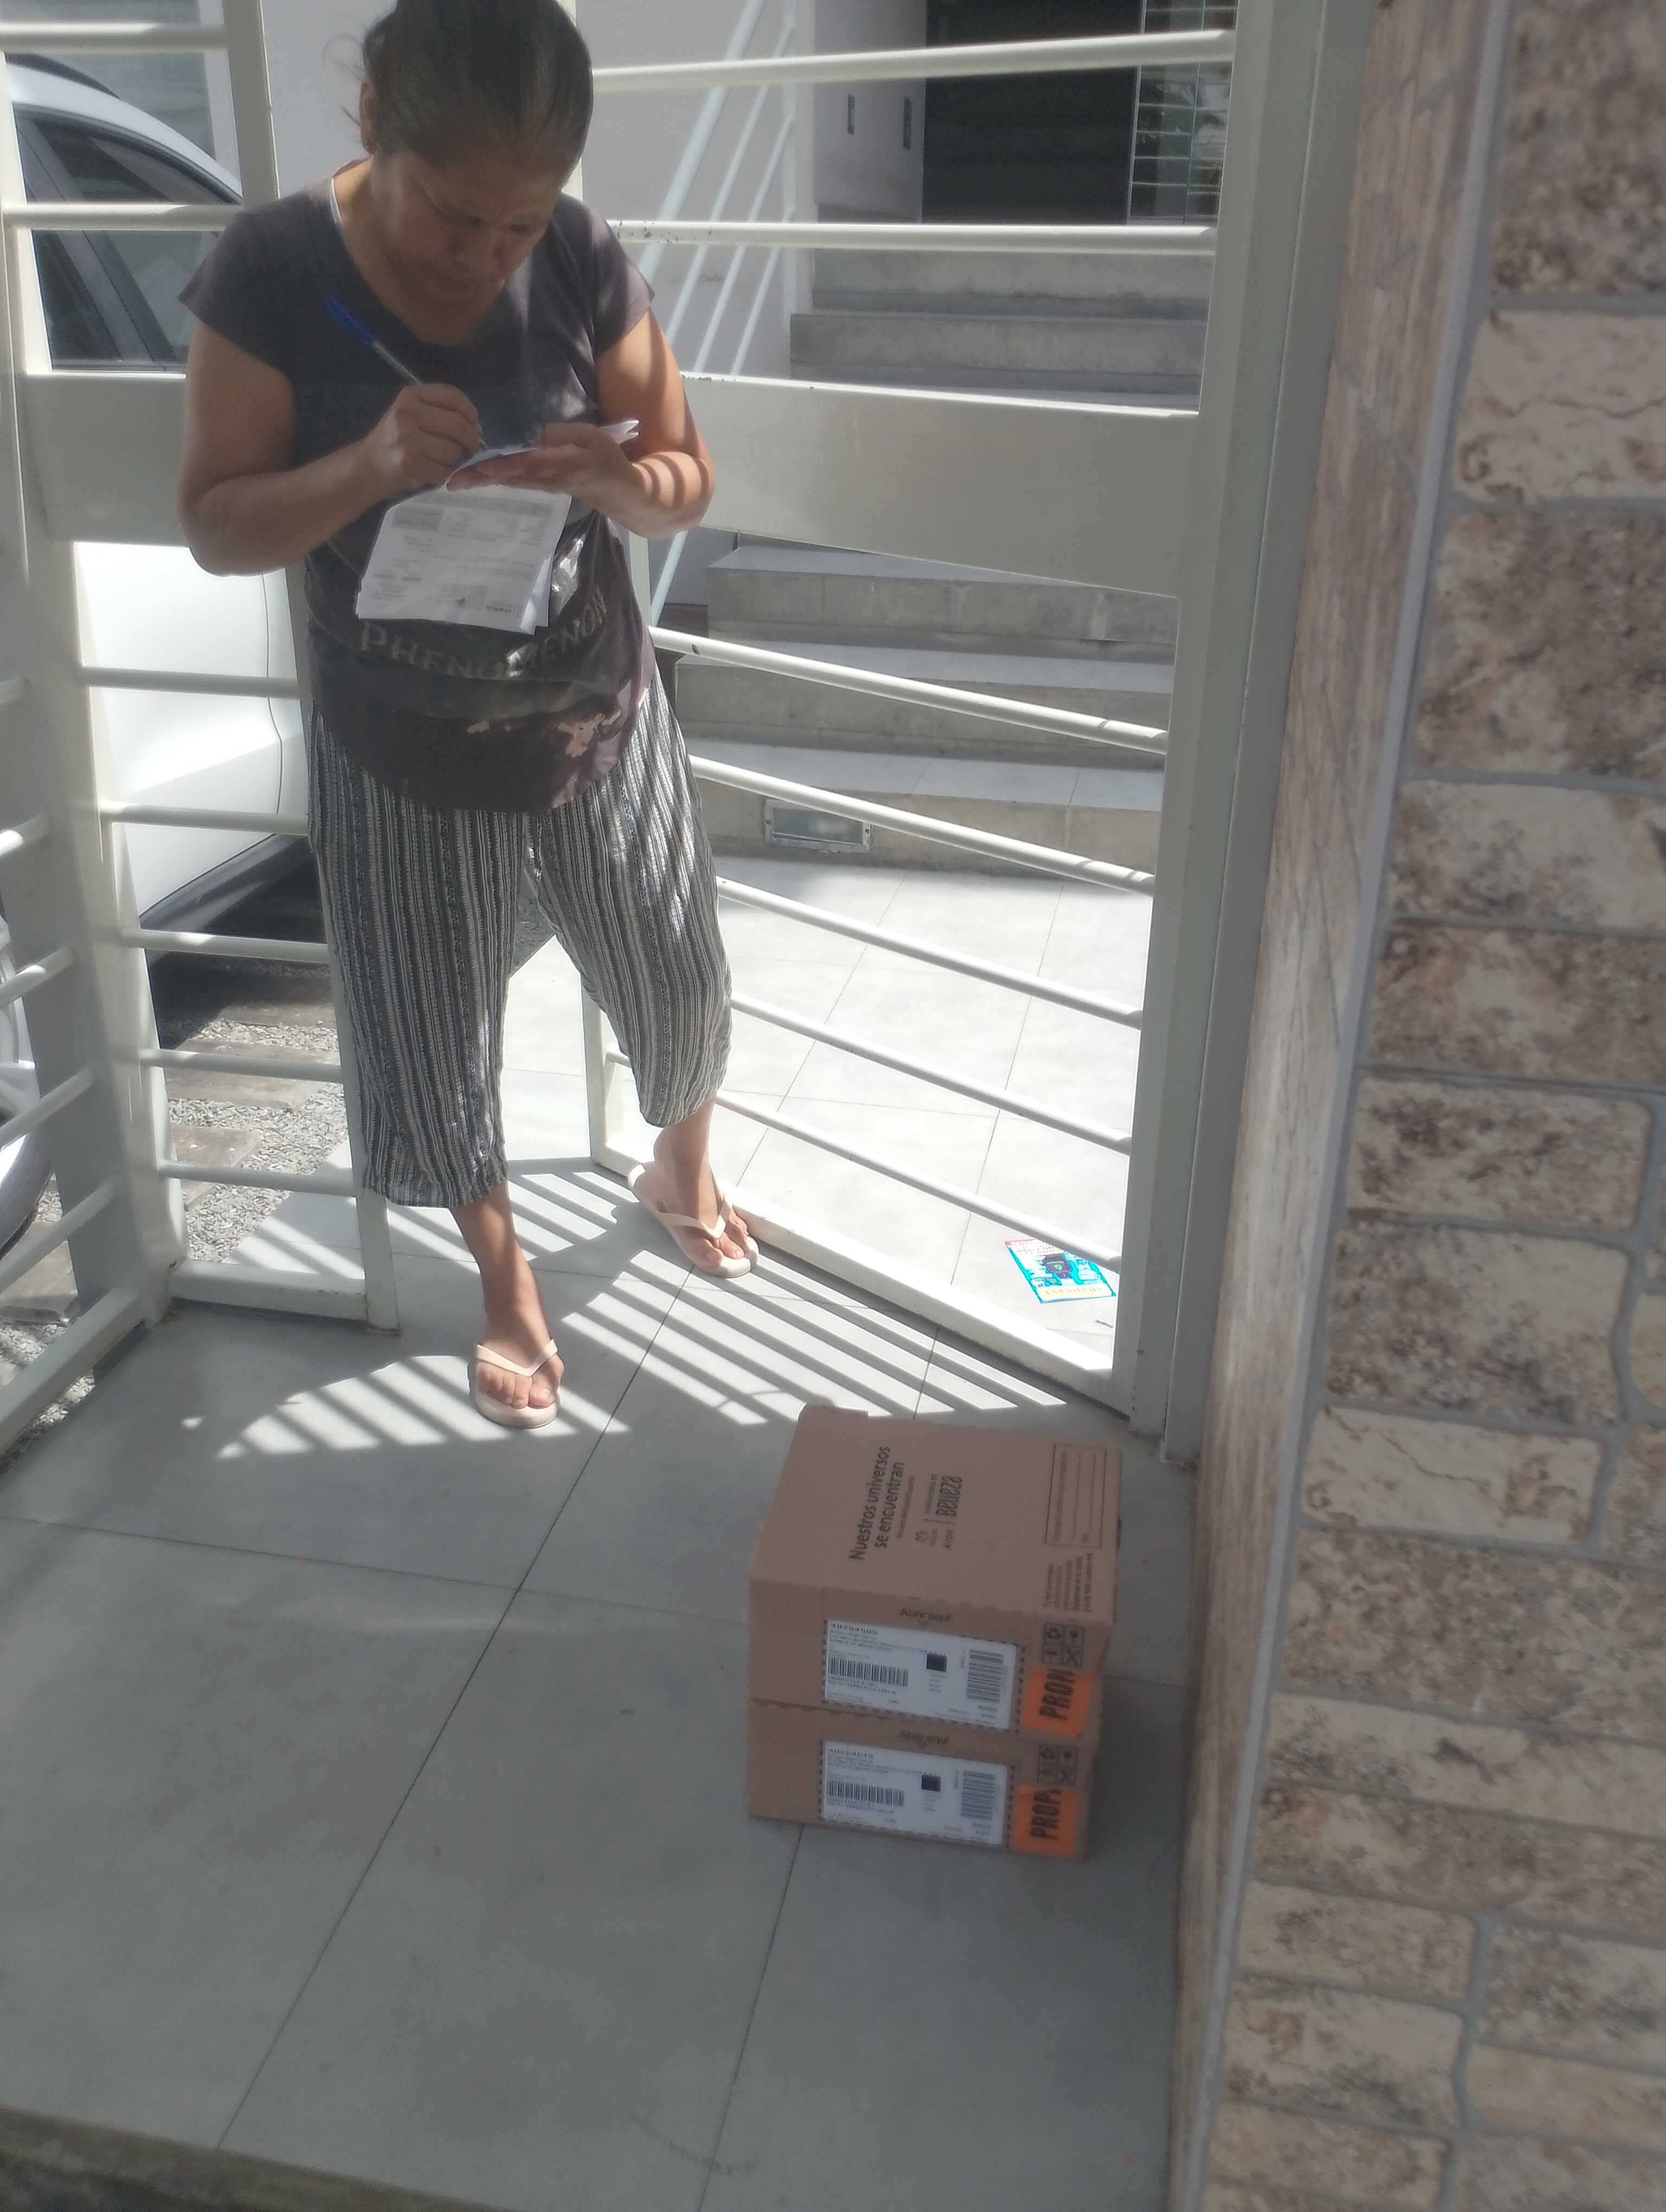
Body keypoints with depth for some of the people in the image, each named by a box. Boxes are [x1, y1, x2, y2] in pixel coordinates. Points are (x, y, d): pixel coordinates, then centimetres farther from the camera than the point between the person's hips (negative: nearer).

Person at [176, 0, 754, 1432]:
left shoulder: (581, 259, -10)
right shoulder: (273, 271, -15)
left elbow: (690, 483, -4)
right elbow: (216, 528, -13)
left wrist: (619, 477, -28)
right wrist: (369, 466, -32)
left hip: (600, 716, 2)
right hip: (403, 750, -1)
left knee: (677, 986, 16)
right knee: (436, 1041, 10)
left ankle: (680, 1169, 50)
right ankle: (508, 1284, 37)